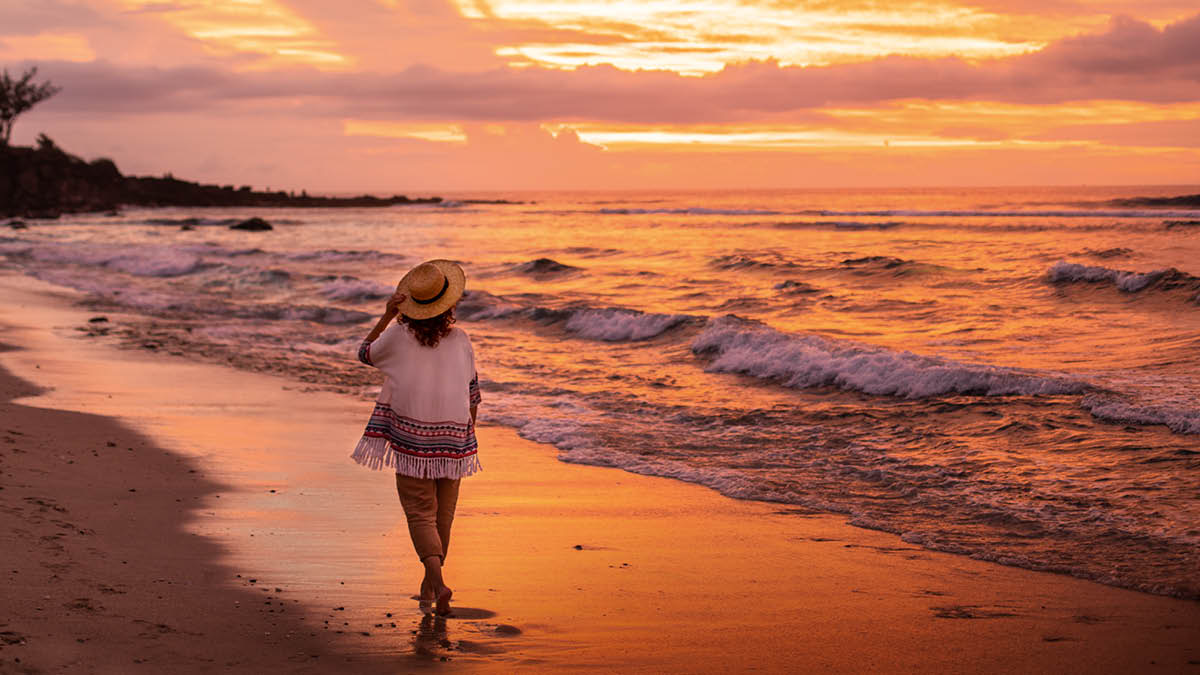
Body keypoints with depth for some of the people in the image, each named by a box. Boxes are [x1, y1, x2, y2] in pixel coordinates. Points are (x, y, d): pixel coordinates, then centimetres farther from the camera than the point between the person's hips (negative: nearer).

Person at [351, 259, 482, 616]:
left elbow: (365, 353, 14)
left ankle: (438, 581, -22)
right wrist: (468, 441, 17)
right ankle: (428, 588, 27)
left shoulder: (398, 336, -6)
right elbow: (473, 396, 5)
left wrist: (387, 316, 13)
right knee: (442, 515, 15)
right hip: (452, 439, 2)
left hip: (411, 440, -2)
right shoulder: (460, 341, -2)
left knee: (421, 515, 0)